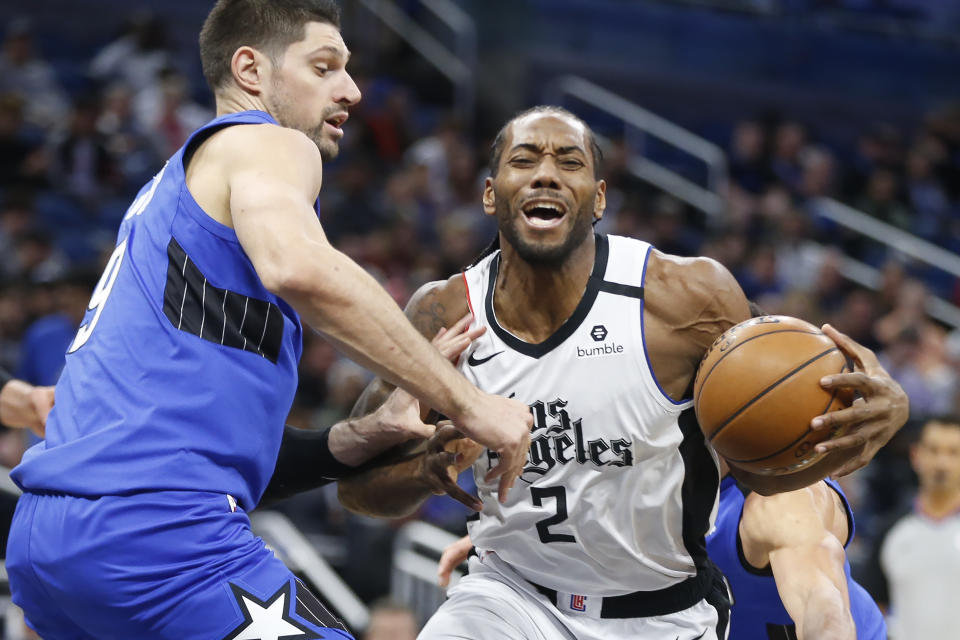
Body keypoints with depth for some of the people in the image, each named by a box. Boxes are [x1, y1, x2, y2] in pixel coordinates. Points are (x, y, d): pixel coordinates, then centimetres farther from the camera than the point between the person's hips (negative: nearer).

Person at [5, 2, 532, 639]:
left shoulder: (174, 185, 31)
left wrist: (362, 438, 15)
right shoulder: (268, 143, 4)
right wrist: (466, 402, -17)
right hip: (157, 530, -10)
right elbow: (296, 267, -22)